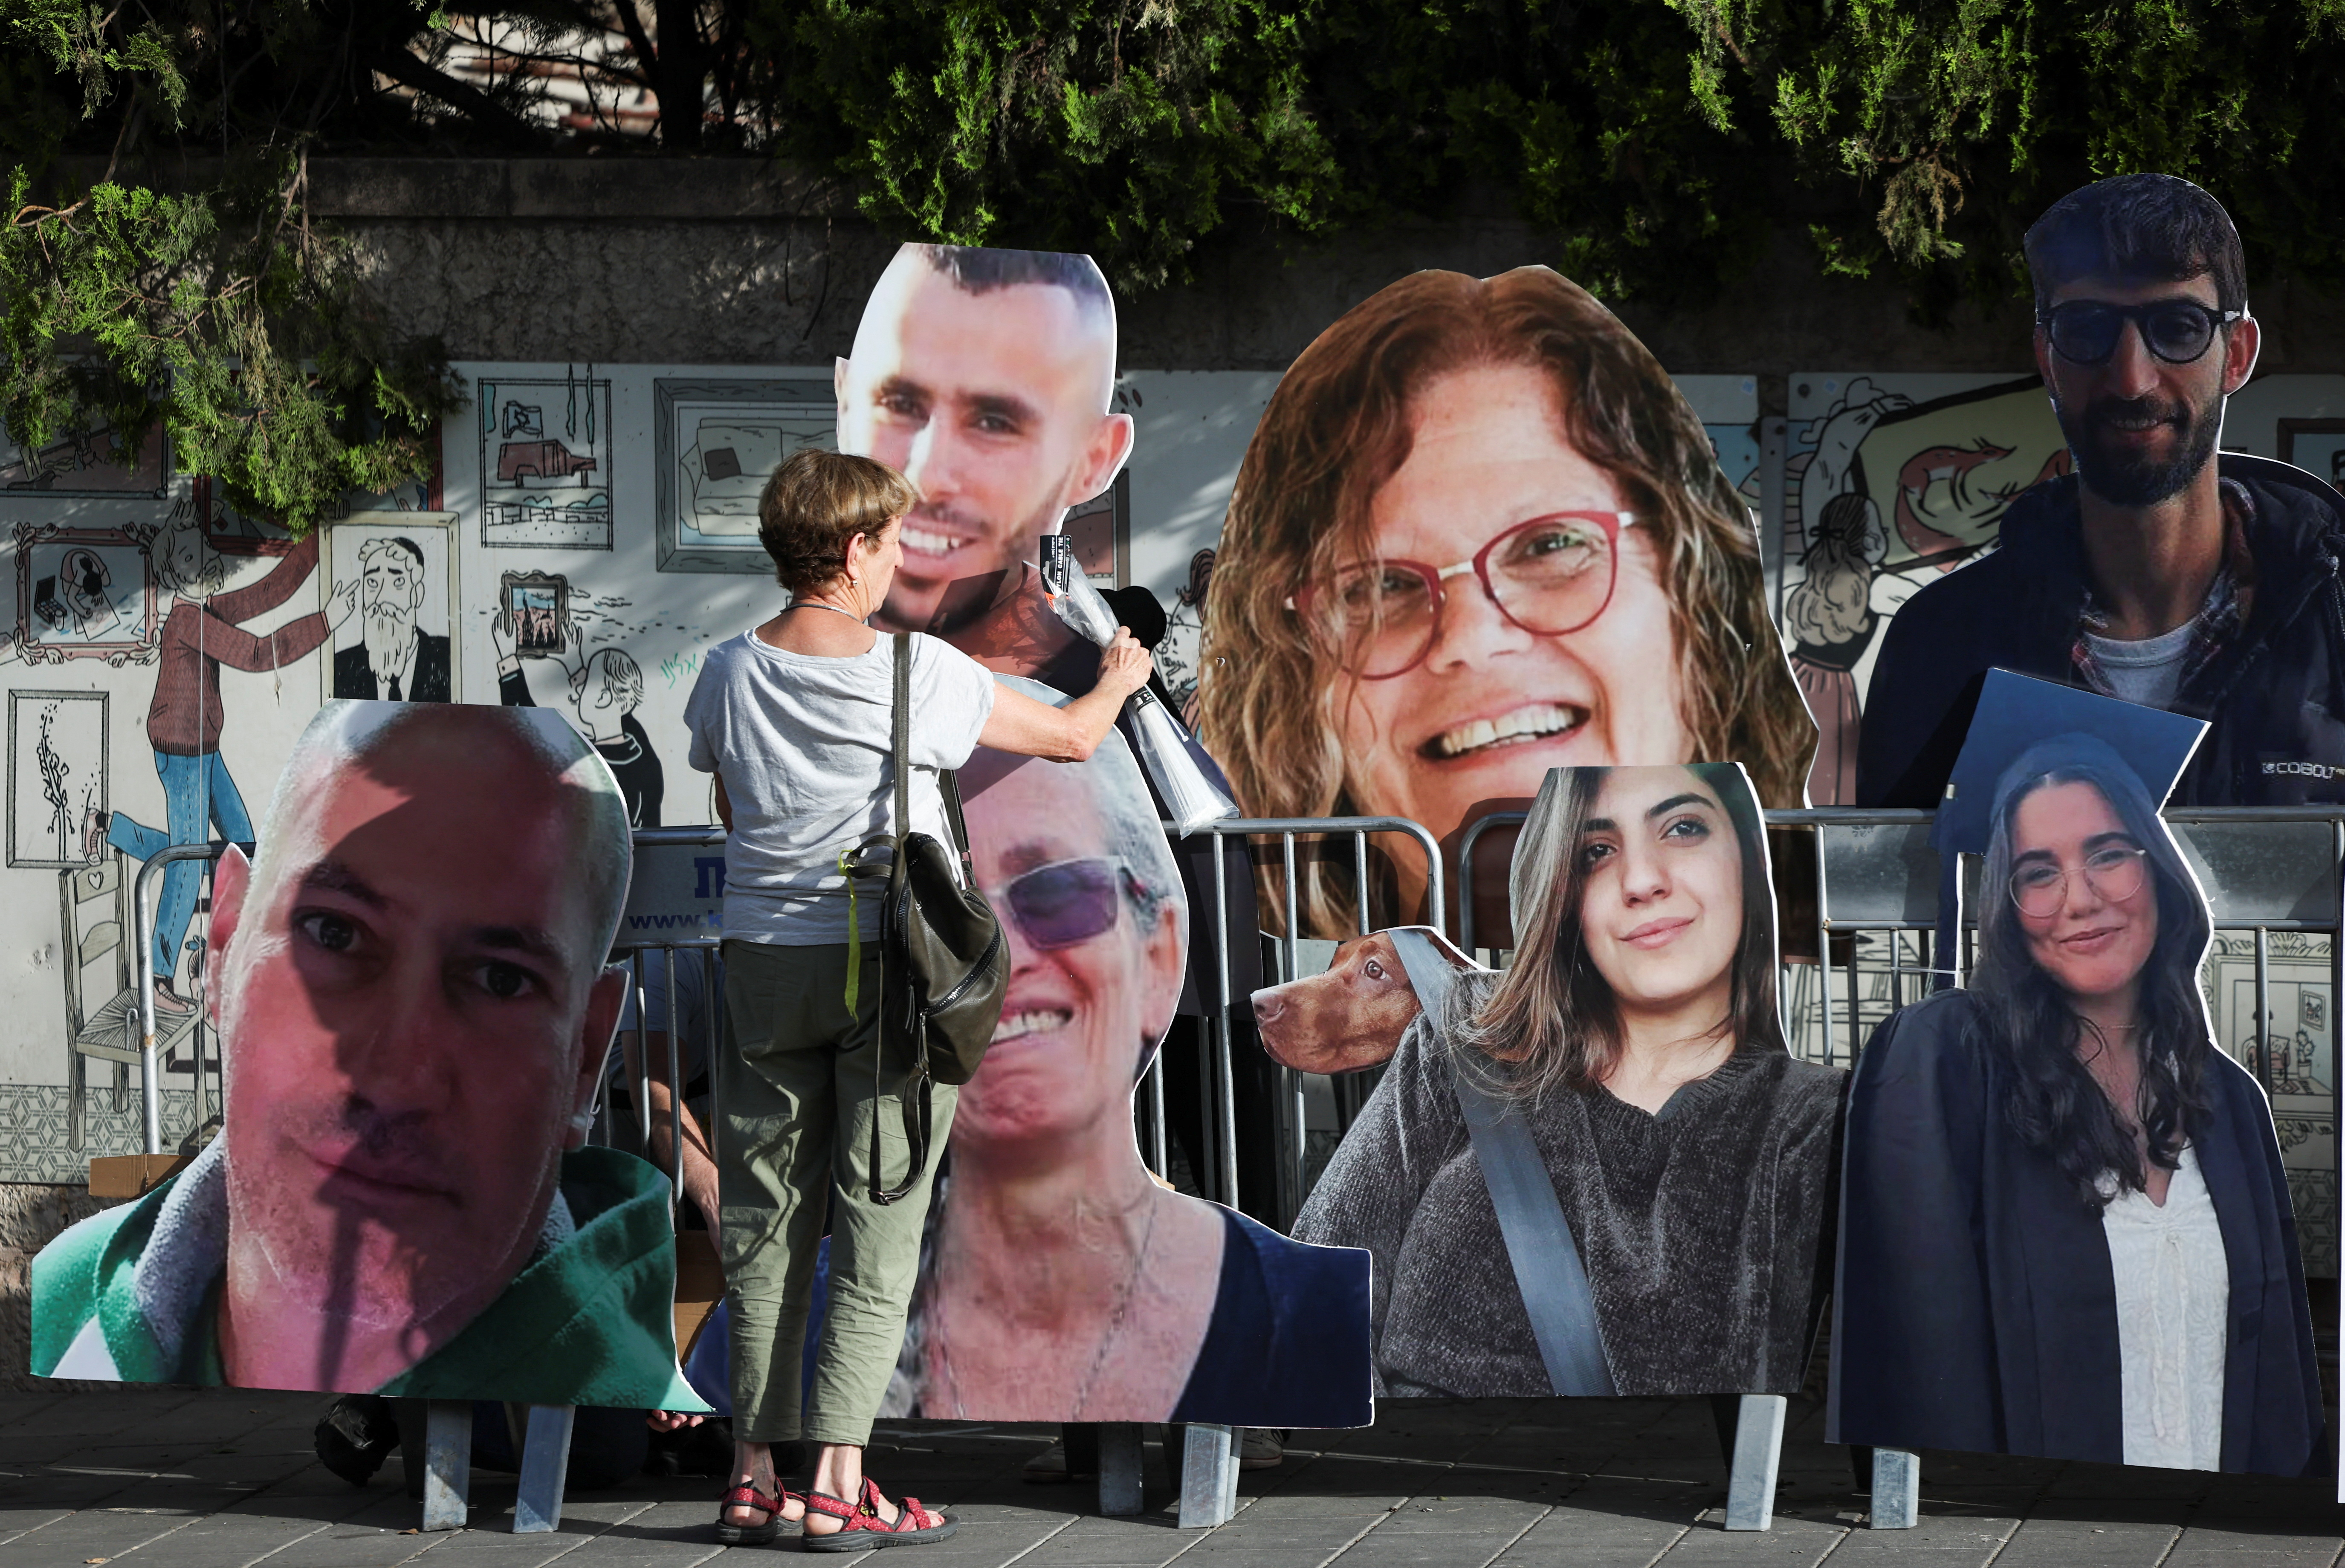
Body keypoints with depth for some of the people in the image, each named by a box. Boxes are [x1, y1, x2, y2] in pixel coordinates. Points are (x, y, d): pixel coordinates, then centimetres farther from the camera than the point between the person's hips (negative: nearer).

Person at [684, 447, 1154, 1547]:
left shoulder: (728, 676, -2)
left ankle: (754, 1473, 8)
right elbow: (1070, 738, 4)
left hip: (762, 961, 3)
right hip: (886, 963, -3)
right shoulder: (918, 675, -10)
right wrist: (1119, 679, 25)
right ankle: (837, 1479, -4)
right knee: (876, 1228, 1)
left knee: (763, 1224, 9)